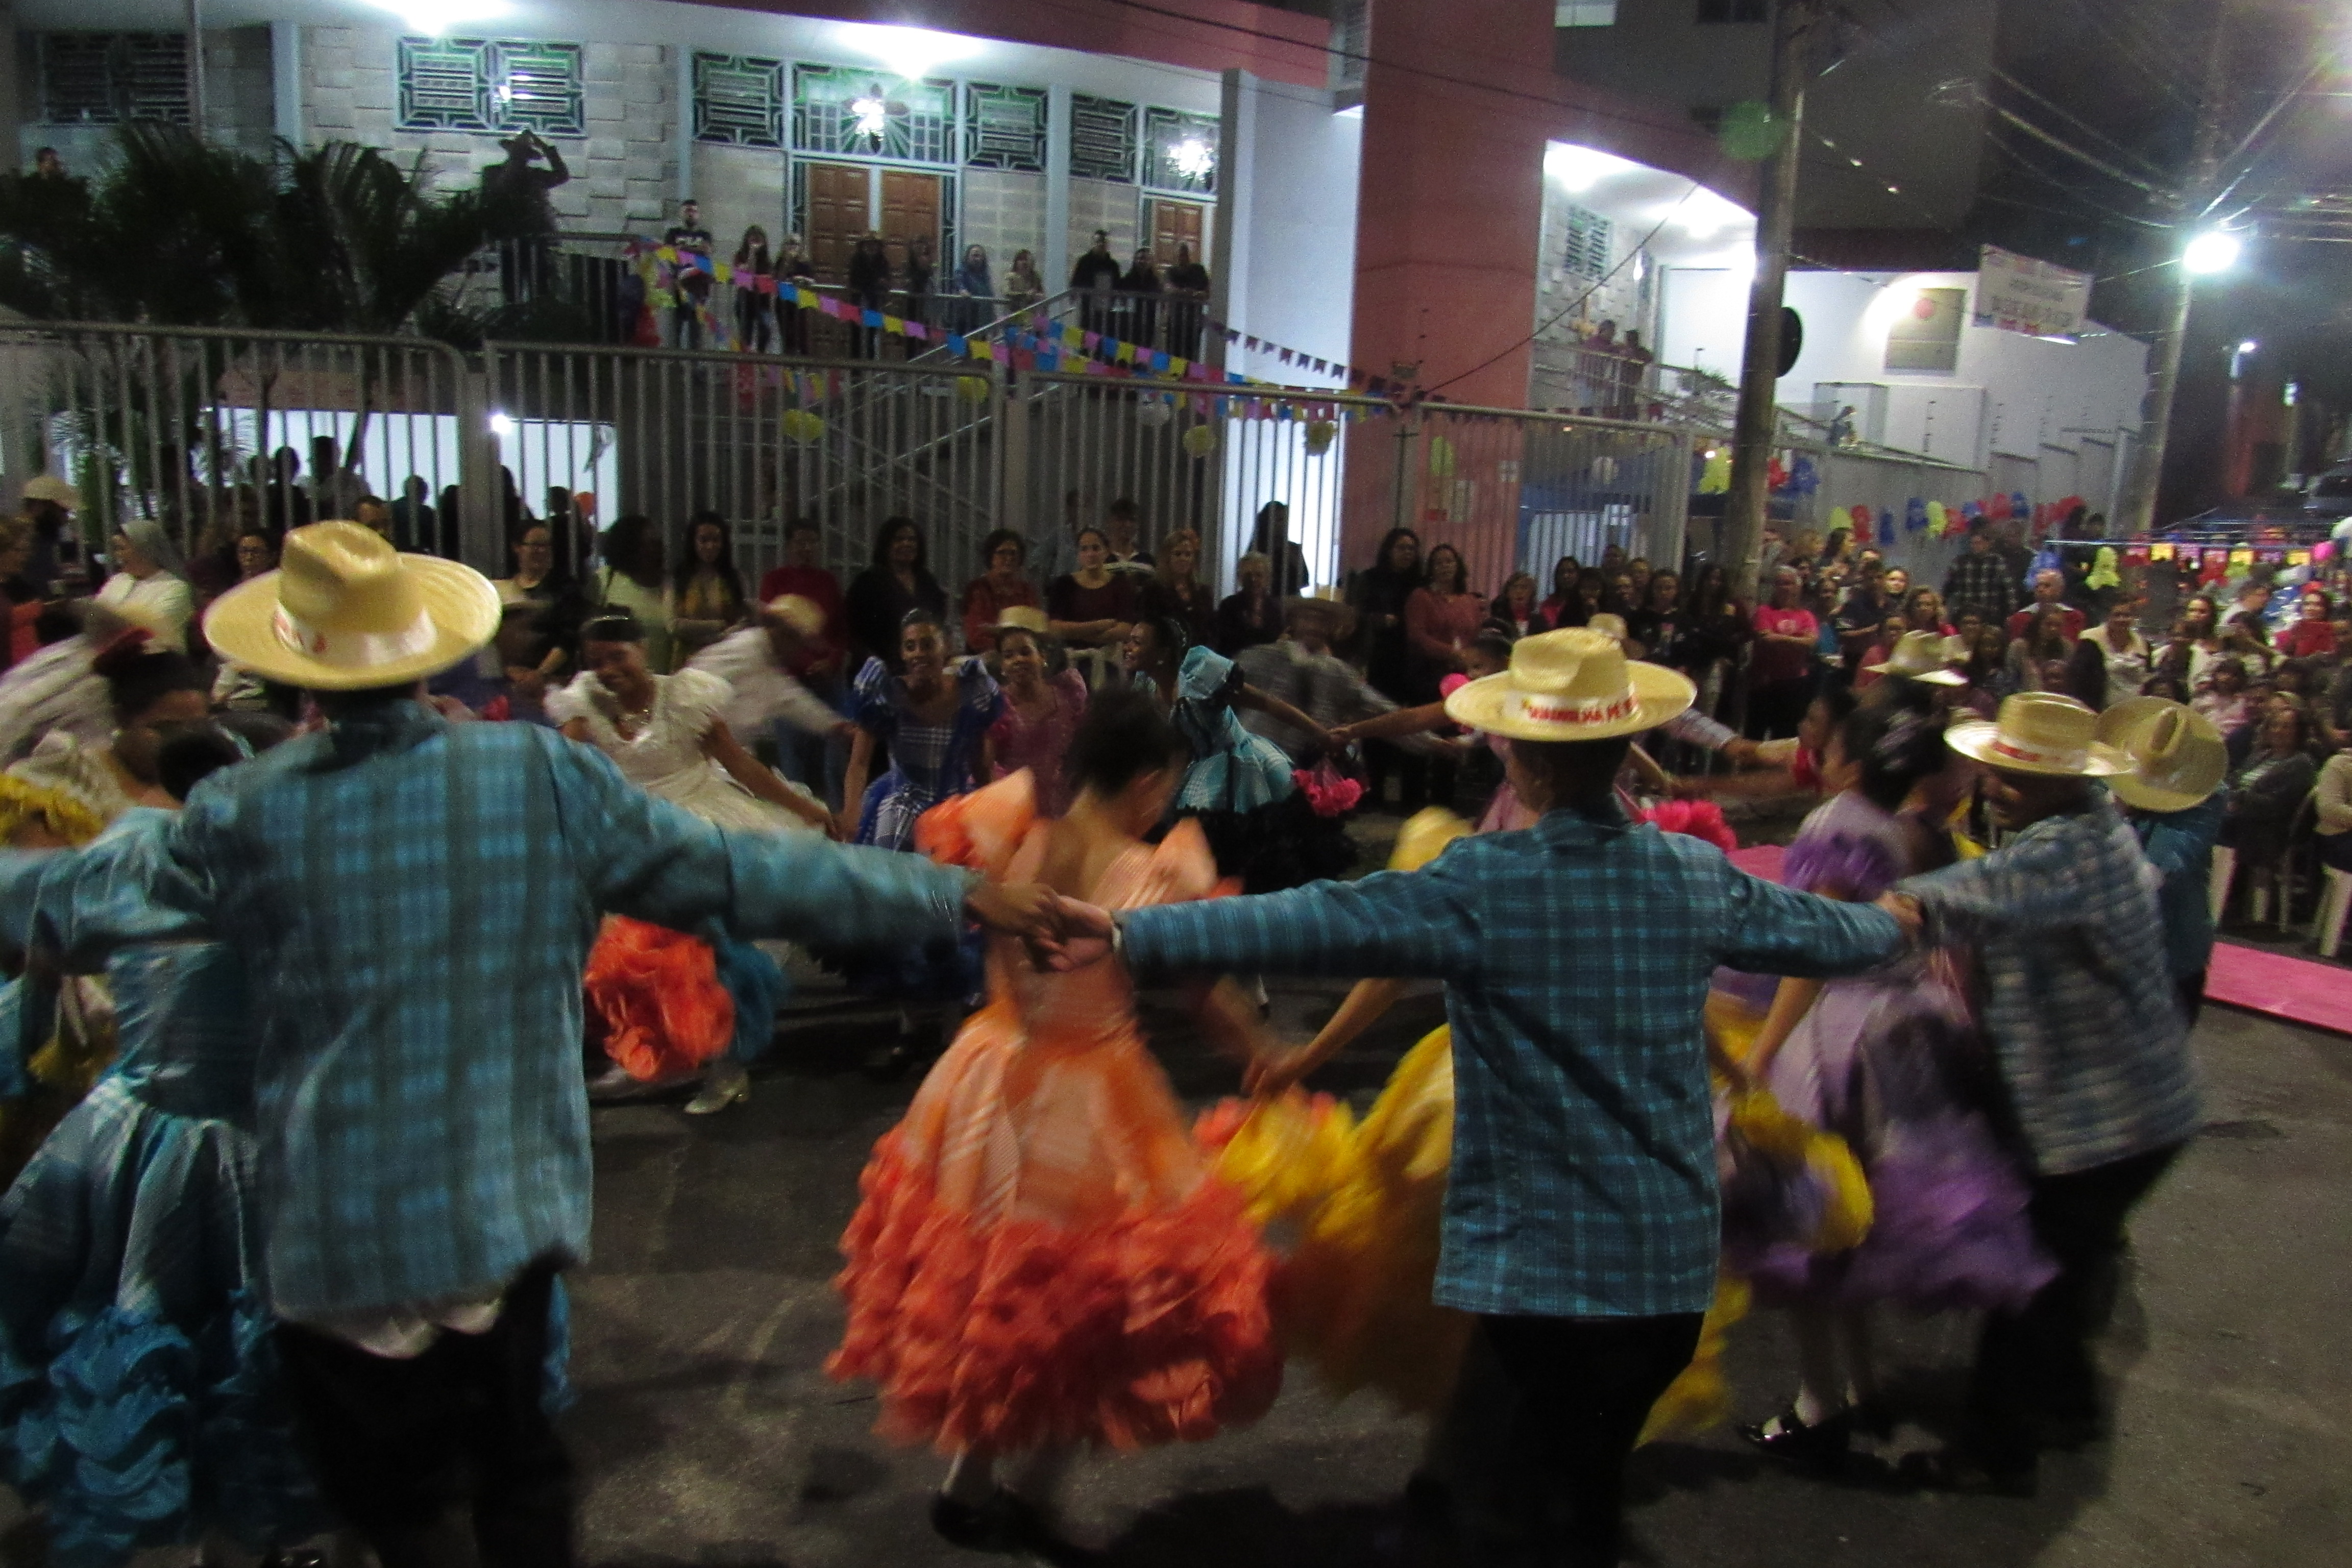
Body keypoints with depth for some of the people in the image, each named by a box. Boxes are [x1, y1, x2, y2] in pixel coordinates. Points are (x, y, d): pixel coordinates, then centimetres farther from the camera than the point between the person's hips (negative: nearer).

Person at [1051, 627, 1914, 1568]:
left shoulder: (1483, 885, -17)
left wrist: (1127, 934, -27)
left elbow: (1320, 923, -27)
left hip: (1536, 1270, -5)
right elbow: (1820, 932, 17)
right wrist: (1894, 924, 40)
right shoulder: (1698, 878, 0)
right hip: (1671, 1265, 5)